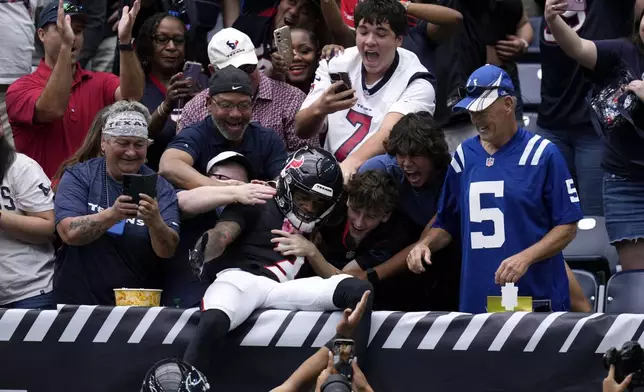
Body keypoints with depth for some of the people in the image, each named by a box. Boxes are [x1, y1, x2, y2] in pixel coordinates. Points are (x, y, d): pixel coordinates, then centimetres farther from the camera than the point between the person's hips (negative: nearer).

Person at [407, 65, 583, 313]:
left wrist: (525, 257, -17)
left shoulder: (543, 154, -2)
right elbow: (447, 225, 20)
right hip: (475, 302, 4)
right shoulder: (464, 156, 12)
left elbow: (568, 227, -4)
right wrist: (425, 244, 0)